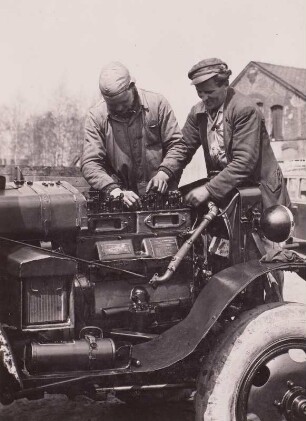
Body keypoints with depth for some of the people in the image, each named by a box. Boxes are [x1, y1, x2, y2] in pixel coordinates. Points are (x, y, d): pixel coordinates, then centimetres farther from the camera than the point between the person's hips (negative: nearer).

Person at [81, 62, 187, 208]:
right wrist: (115, 191, -20)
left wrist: (164, 173, -12)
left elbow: (176, 144, 5)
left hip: (160, 192, -1)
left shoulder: (157, 103, 1)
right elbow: (90, 164, -6)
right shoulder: (96, 116, 0)